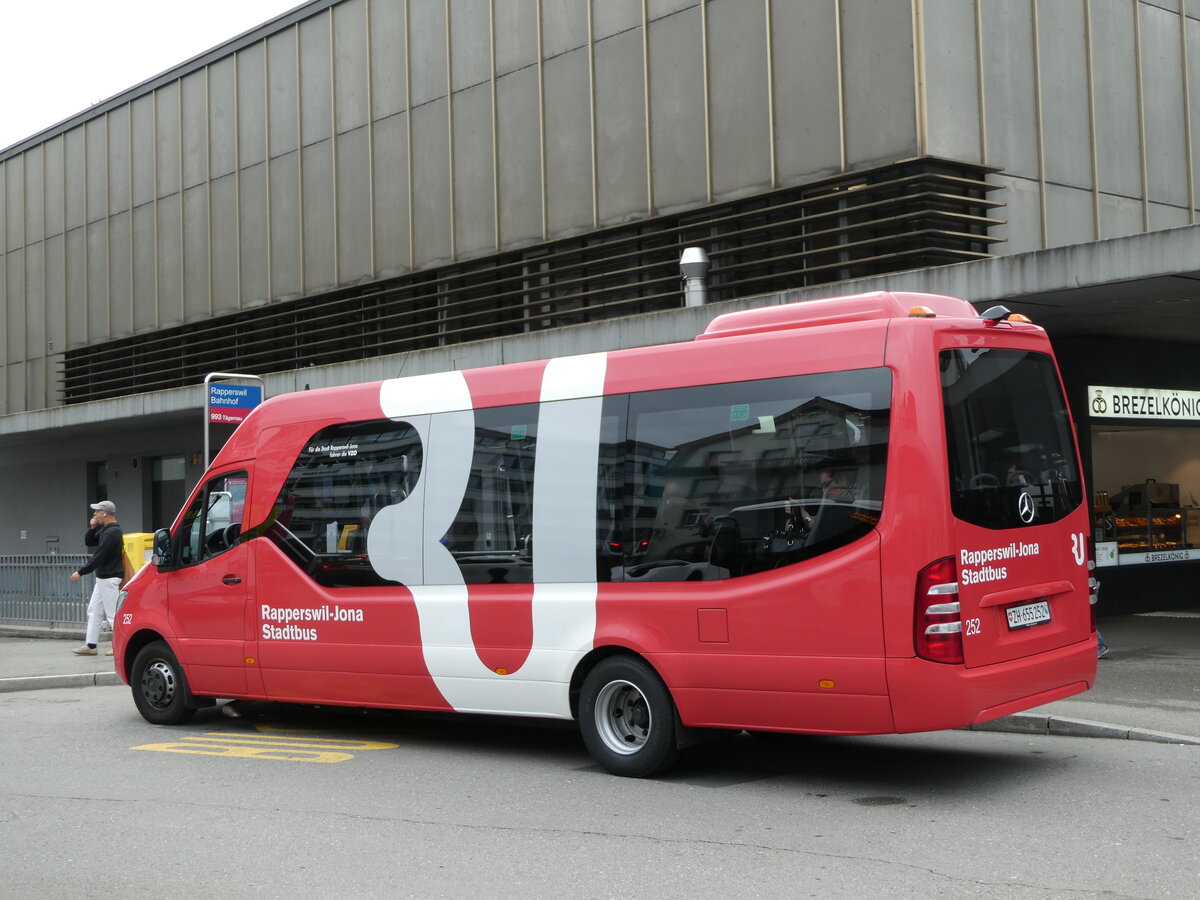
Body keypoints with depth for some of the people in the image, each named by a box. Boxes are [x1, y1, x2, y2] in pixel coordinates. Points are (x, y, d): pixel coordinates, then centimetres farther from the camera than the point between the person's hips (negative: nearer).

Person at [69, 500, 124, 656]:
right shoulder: (105, 530, 12)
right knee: (93, 611, 13)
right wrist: (92, 528, 1)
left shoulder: (111, 532, -20)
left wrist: (80, 572, -16)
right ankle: (90, 645, 16)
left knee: (112, 613, -7)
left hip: (109, 579, -11)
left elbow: (98, 557, -21)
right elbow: (89, 542, 20)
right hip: (102, 578, 11)